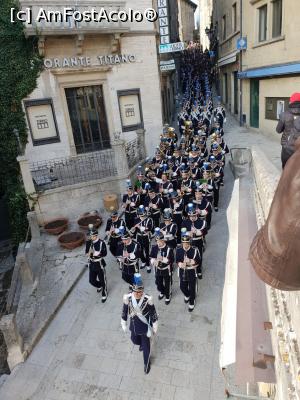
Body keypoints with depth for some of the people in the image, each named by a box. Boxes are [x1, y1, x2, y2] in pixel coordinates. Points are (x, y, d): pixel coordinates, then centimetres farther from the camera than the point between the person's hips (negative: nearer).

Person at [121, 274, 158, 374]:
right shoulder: (127, 298, -24)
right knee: (135, 341, 27)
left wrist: (154, 328, -4)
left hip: (145, 327, -3)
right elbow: (124, 311, -6)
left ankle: (147, 363, 44)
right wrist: (123, 324, 6)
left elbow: (153, 314, -15)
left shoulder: (148, 299, -30)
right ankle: (142, 344, 64)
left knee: (146, 346, 15)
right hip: (134, 326, 3)